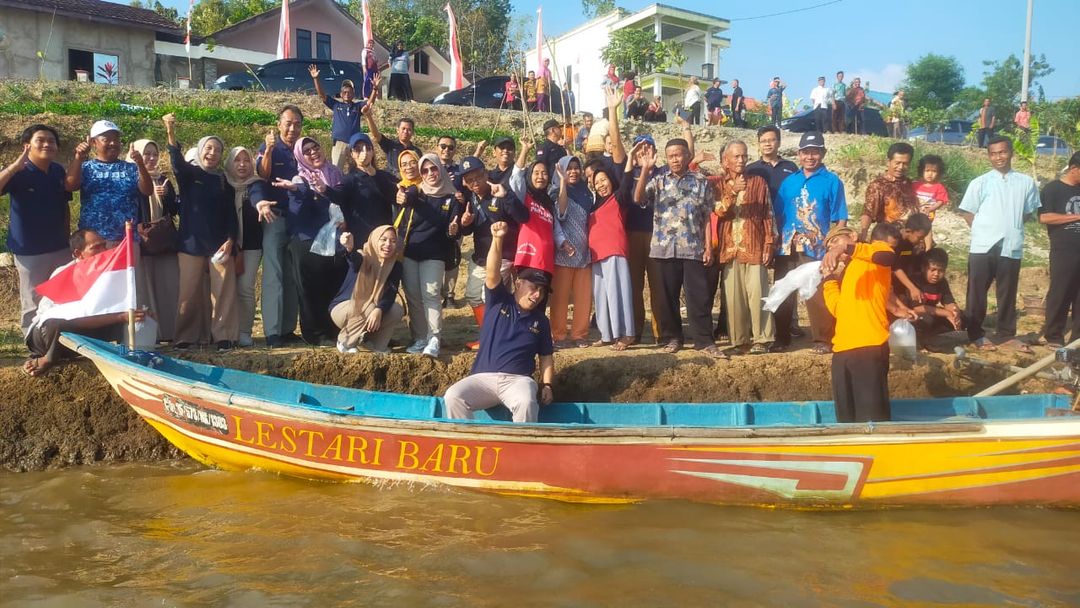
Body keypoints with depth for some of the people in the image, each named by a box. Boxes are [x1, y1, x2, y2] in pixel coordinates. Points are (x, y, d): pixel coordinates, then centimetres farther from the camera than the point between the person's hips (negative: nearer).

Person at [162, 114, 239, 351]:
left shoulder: (224, 181, 13)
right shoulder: (188, 174, 7)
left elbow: (231, 214, 10)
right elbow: (178, 162, -15)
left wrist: (230, 240, -5)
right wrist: (171, 134, -33)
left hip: (220, 243, 1)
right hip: (191, 241, -1)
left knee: (223, 291, -4)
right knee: (189, 291, -1)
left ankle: (224, 335, -2)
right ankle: (186, 336, 6)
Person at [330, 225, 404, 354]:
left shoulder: (396, 265, -8)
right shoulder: (362, 257, -19)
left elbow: (391, 294, -20)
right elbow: (355, 260, -45)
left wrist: (379, 310, -40)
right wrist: (350, 248, -69)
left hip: (371, 308, 4)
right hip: (342, 308, -4)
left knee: (397, 311, -20)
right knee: (369, 309, -33)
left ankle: (375, 342, 1)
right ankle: (345, 341, -8)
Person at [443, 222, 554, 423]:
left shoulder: (541, 321, 15)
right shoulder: (498, 302, 10)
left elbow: (546, 357, 19)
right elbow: (492, 274, -8)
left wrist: (546, 385, 2)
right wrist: (497, 240, -23)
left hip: (518, 379, 0)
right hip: (483, 377, 0)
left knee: (526, 402, -35)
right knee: (452, 397, -28)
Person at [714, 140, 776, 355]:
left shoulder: (758, 182, 9)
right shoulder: (719, 185, 11)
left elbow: (768, 215, 5)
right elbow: (718, 211, -5)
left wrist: (769, 244, -3)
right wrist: (732, 193, -20)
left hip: (755, 247, -2)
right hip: (730, 248, 2)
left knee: (757, 294, -7)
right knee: (733, 296, 1)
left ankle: (761, 339, -4)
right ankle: (739, 339, 8)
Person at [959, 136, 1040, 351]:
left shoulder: (1026, 182, 5)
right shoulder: (980, 182, 0)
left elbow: (1029, 211, 15)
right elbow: (967, 212, 4)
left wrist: (1011, 228, 5)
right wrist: (984, 230, -2)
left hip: (1011, 247, 1)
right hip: (982, 247, -1)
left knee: (1007, 294, 10)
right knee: (977, 293, 4)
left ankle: (1007, 334, 22)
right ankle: (976, 334, 16)